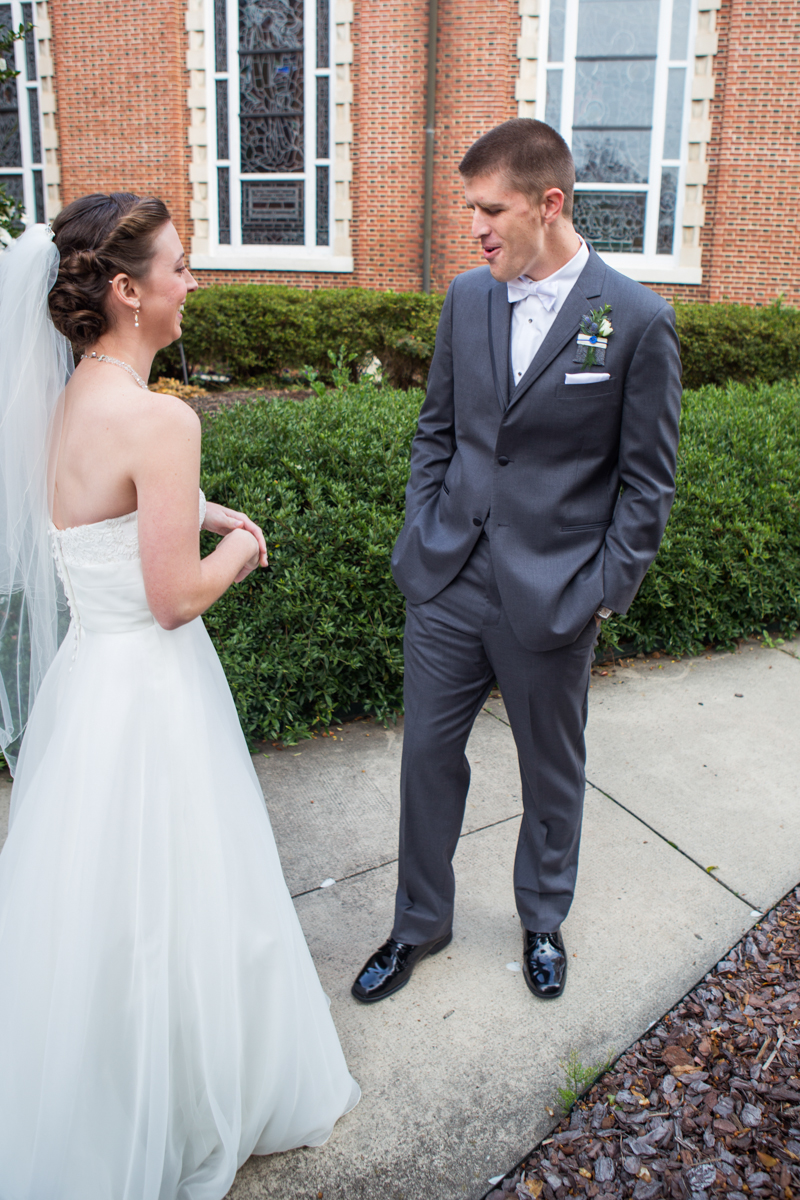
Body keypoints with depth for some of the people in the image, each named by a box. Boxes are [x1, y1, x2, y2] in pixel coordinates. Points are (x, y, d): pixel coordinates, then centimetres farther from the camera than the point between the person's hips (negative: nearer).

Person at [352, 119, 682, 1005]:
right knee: (428, 752, 12)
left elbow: (648, 480, -6)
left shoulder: (638, 321, -10)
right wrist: (419, 535, 5)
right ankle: (420, 922, 35)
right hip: (447, 580, 4)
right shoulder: (467, 297, 3)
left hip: (551, 596, -3)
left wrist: (607, 591, -9)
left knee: (552, 772, 15)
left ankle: (543, 920, 42)